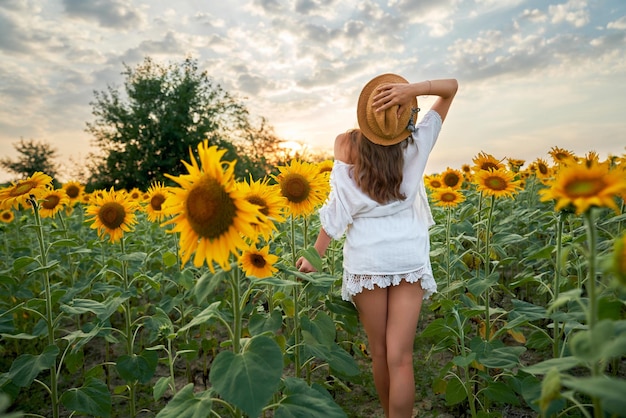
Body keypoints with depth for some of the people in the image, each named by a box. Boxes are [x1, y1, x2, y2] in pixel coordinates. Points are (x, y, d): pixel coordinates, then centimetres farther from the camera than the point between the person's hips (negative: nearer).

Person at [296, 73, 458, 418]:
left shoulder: (346, 144, -8)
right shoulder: (416, 144, -3)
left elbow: (339, 210, -9)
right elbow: (451, 87, 7)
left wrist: (316, 254, 0)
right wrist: (413, 89, -13)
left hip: (366, 259, 0)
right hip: (409, 257, 1)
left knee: (379, 353, 14)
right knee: (400, 357, 2)